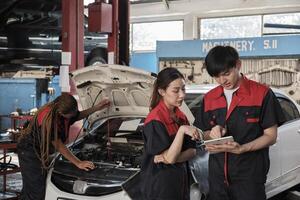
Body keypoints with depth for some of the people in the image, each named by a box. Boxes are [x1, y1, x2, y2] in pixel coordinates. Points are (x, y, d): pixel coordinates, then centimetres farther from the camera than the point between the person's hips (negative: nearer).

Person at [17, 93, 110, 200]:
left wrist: (97, 108, 0)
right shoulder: (48, 118, -33)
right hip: (29, 152, -8)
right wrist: (78, 163, -26)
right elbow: (58, 145, -28)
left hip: (41, 152, 8)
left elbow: (79, 115, 13)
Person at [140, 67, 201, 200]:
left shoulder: (181, 117, 7)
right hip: (159, 185, -7)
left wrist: (173, 157, -15)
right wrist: (182, 130, -28)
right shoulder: (155, 120, -18)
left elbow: (192, 151, 3)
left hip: (180, 181, 7)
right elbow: (170, 158, -20)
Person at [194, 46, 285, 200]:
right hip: (217, 175, 4)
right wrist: (212, 134, -8)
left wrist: (241, 149, -21)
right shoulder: (209, 98, 11)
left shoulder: (262, 93, -4)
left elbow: (270, 136, -5)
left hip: (249, 175, -4)